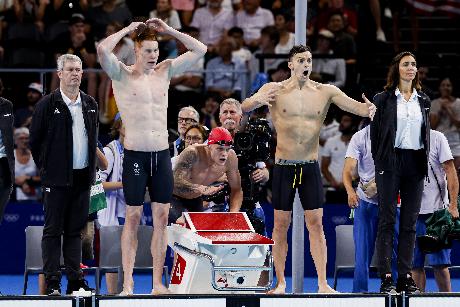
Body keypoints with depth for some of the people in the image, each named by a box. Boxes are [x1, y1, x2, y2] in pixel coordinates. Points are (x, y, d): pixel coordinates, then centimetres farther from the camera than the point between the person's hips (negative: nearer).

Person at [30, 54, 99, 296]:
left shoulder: (90, 105, 11)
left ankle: (75, 280, 10)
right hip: (58, 177, -5)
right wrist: (46, 169, 0)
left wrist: (91, 170, 13)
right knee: (53, 230, -2)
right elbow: (35, 140, 0)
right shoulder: (48, 104, -4)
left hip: (83, 176, 5)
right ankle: (52, 282, -2)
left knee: (75, 230, 8)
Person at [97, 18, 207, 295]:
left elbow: (200, 50, 11)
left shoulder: (164, 71, 9)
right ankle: (128, 282, 2)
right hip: (136, 155, -4)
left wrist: (169, 30, 5)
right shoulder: (122, 75, -3)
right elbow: (103, 49, -22)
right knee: (133, 217, -1)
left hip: (162, 155, 4)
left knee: (162, 217, 4)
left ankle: (158, 282, 9)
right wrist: (127, 30, -8)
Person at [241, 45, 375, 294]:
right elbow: (244, 107, -11)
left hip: (310, 167, 1)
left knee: (316, 223, -1)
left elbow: (355, 106, -4)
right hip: (283, 167, -1)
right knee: (281, 224, 1)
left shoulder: (325, 92, 3)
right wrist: (258, 100, -35)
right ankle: (281, 283, 8)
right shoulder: (275, 90, -2)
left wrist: (368, 110, -28)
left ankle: (323, 283, -1)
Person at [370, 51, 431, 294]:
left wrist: (425, 163, 8)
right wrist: (379, 163, -4)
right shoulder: (383, 99, 1)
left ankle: (405, 276, 6)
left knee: (410, 221, 4)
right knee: (387, 220, -5)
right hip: (391, 163, -4)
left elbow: (427, 133, 16)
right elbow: (375, 133, 1)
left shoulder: (423, 101, 14)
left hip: (416, 163, 4)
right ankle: (386, 278, -7)